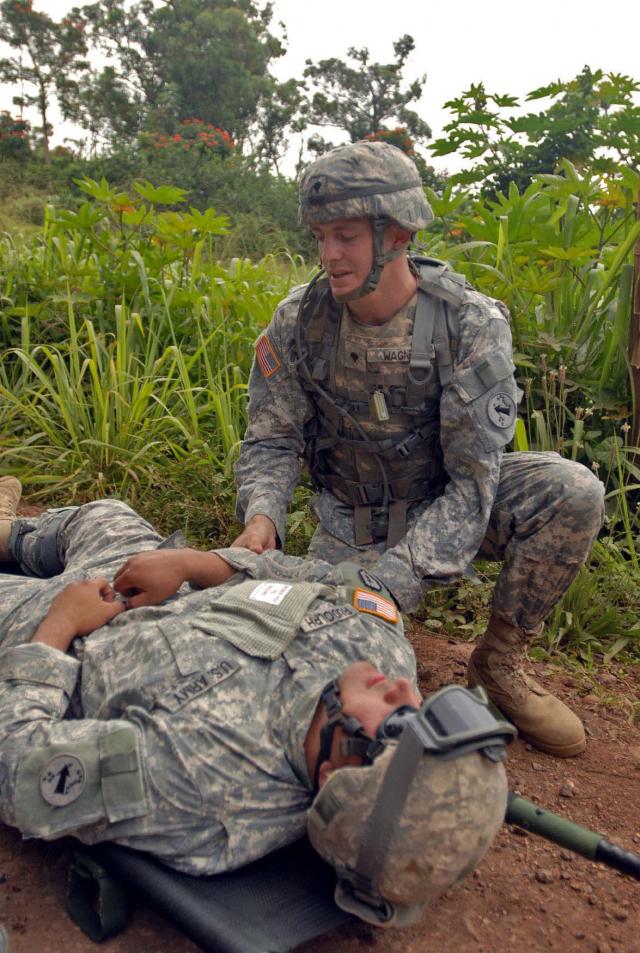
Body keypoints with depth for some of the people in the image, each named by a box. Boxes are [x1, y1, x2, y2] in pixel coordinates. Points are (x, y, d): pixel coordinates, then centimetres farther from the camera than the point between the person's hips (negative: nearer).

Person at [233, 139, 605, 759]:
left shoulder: (470, 324, -22)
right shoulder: (300, 319, -13)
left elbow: (473, 479, -26)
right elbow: (273, 438, -6)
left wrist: (393, 580, -37)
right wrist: (261, 513, -29)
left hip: (445, 500, 0)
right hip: (352, 518, 1)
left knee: (574, 492, -27)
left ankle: (498, 665, -6)